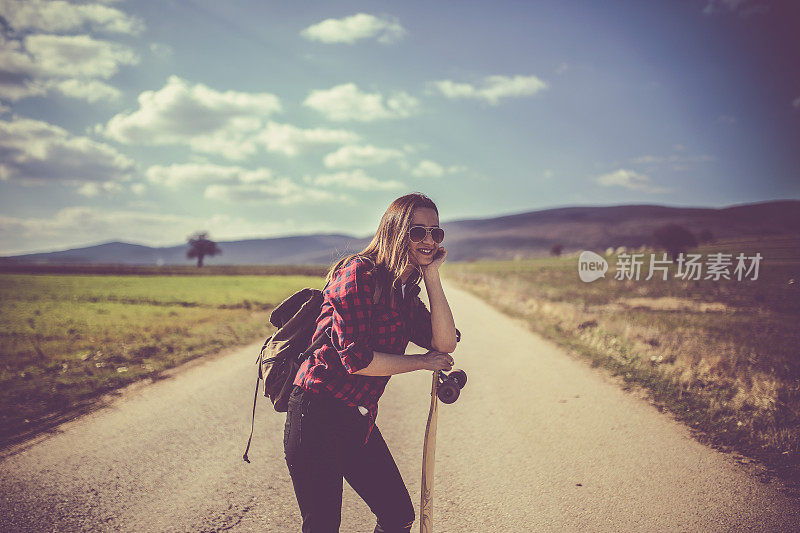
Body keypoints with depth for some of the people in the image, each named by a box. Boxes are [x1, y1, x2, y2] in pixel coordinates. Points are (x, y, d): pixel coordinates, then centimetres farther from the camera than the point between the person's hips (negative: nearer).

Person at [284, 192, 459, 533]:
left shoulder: (405, 294, 11)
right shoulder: (358, 273, -14)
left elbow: (445, 344, -1)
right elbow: (355, 358, -21)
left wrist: (432, 274, -3)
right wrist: (421, 362, -9)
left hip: (360, 421, 8)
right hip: (318, 415, -8)